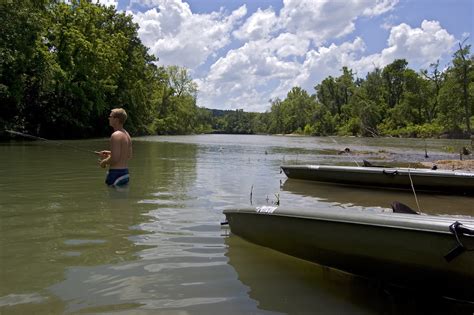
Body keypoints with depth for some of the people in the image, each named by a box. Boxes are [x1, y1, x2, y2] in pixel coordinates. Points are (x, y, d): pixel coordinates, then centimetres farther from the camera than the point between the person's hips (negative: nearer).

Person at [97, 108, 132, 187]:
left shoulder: (116, 135, -17)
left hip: (116, 173, -9)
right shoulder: (127, 134, 11)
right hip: (125, 173, 9)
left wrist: (104, 162, -4)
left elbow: (115, 159, -23)